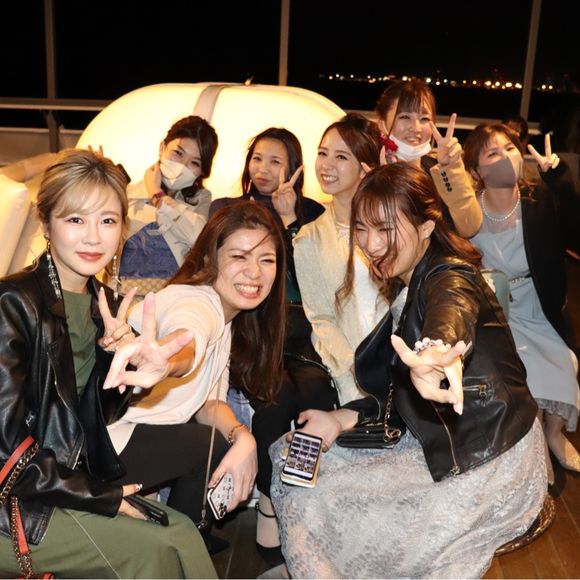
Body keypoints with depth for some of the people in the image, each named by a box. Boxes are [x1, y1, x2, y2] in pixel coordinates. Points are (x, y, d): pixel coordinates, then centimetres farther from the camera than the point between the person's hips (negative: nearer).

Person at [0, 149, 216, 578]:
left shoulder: (103, 303, 4)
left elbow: (99, 415, 5)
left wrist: (115, 355, -14)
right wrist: (102, 497, -12)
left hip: (72, 486, 6)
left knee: (180, 530, -9)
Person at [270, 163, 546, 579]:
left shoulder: (449, 276, -17)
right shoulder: (407, 289, 10)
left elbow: (450, 313, -45)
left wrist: (437, 351, -68)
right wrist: (343, 418, -1)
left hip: (486, 464, -9)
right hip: (435, 450, 9)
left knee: (315, 505, -9)